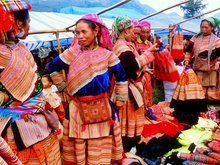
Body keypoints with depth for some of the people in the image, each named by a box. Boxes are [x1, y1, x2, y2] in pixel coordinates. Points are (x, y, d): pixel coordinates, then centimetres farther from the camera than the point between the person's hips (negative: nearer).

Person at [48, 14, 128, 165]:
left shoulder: (107, 55, -3)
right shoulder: (72, 52, -2)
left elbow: (122, 76, 7)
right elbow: (52, 67, 8)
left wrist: (121, 99, 8)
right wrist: (63, 87, 10)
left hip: (101, 108, 0)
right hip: (77, 108, 1)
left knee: (101, 147, 13)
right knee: (77, 146, 14)